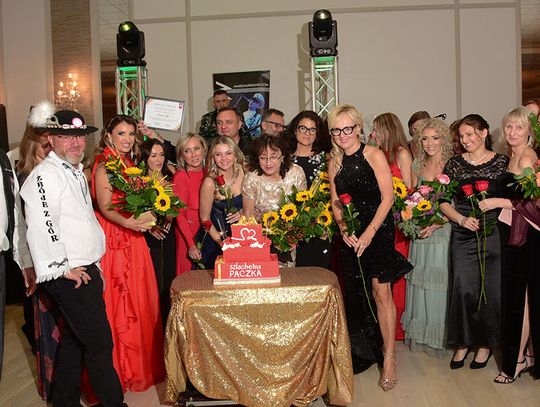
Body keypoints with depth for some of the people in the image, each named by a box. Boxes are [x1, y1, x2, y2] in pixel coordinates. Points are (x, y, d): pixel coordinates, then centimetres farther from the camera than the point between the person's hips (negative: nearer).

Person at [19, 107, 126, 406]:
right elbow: (41, 226, -24)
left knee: (74, 339, 18)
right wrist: (63, 268, -19)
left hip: (86, 270, 10)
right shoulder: (45, 175, -14)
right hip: (69, 276, -10)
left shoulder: (76, 172, 17)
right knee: (99, 343, -4)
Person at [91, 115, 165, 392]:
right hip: (114, 239, -8)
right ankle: (122, 368, 13)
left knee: (141, 301, 12)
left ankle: (143, 363, 25)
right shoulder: (104, 166, -9)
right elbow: (104, 206, -19)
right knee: (119, 304, -1)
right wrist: (129, 222, -34)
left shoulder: (130, 164, 15)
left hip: (133, 238, 8)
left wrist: (147, 222, 5)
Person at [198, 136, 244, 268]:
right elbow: (205, 218, -13)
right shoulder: (210, 182, -22)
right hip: (213, 242, -4)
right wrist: (222, 243, -17)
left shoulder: (242, 174, -10)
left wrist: (242, 212, -13)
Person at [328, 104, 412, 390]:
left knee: (381, 292, -9)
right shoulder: (334, 163, 9)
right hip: (349, 235, 5)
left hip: (378, 230, -4)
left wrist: (370, 232, -15)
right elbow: (336, 203, 11)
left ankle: (389, 358, 1)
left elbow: (387, 197, -9)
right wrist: (344, 230, -6)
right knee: (355, 294, 7)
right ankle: (362, 354, 21)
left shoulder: (374, 155, -6)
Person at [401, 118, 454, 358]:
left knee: (440, 285, 2)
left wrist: (436, 224, -20)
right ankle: (419, 336, 26)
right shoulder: (417, 165, 9)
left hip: (443, 232, -5)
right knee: (419, 283, 12)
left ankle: (440, 337, 19)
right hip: (420, 233, 5)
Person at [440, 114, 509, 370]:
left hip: (493, 235, -1)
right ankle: (463, 343, 17)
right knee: (463, 289, 0)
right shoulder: (455, 164, 6)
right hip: (462, 236, 1)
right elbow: (442, 201, 4)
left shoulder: (502, 162, 2)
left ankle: (486, 344, 22)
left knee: (491, 290, 4)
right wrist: (462, 219, -10)